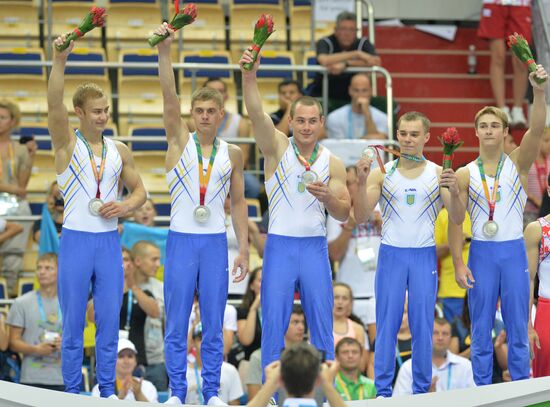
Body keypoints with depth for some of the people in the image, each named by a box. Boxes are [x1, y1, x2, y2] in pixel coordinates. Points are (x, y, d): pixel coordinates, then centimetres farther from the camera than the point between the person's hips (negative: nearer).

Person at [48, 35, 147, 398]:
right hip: (76, 241, -3)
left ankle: (108, 390, 13)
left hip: (109, 242, 3)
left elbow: (139, 190, 17)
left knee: (109, 321, 5)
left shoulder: (119, 150, 8)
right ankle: (73, 392, 9)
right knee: (73, 323, 2)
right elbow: (54, 104, -20)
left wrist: (125, 207, -6)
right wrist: (60, 61, -33)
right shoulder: (67, 143, -3)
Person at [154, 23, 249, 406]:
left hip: (216, 242, 1)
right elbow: (170, 98, -13)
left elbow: (238, 203, 11)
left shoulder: (233, 154, 6)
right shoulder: (180, 141, 1)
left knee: (214, 325, 4)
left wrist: (244, 248, 4)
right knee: (177, 324, 1)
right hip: (182, 240, -1)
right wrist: (164, 51, -27)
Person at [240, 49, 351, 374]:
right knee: (273, 326, 0)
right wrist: (250, 76, -33)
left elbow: (344, 214, 5)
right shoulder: (278, 148, -1)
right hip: (280, 245, -2)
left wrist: (327, 197, -16)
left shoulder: (332, 163, 5)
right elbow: (256, 112, -17)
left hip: (315, 246, 2)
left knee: (322, 327, 4)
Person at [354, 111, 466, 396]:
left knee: (422, 327, 3)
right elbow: (361, 217, -3)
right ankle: (383, 391, 5)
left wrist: (454, 192, -23)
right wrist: (361, 182, -19)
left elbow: (458, 219, -3)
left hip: (424, 257, 0)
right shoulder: (382, 173, 2)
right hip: (391, 255, 0)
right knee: (386, 325, 0)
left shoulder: (438, 174, 2)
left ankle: (422, 390, 10)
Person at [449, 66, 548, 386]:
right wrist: (458, 263, -7)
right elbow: (455, 222, 2)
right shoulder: (466, 174, 2)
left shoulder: (518, 163, 2)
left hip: (514, 252, 0)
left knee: (518, 330, 3)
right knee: (481, 331, 3)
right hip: (482, 253, 0)